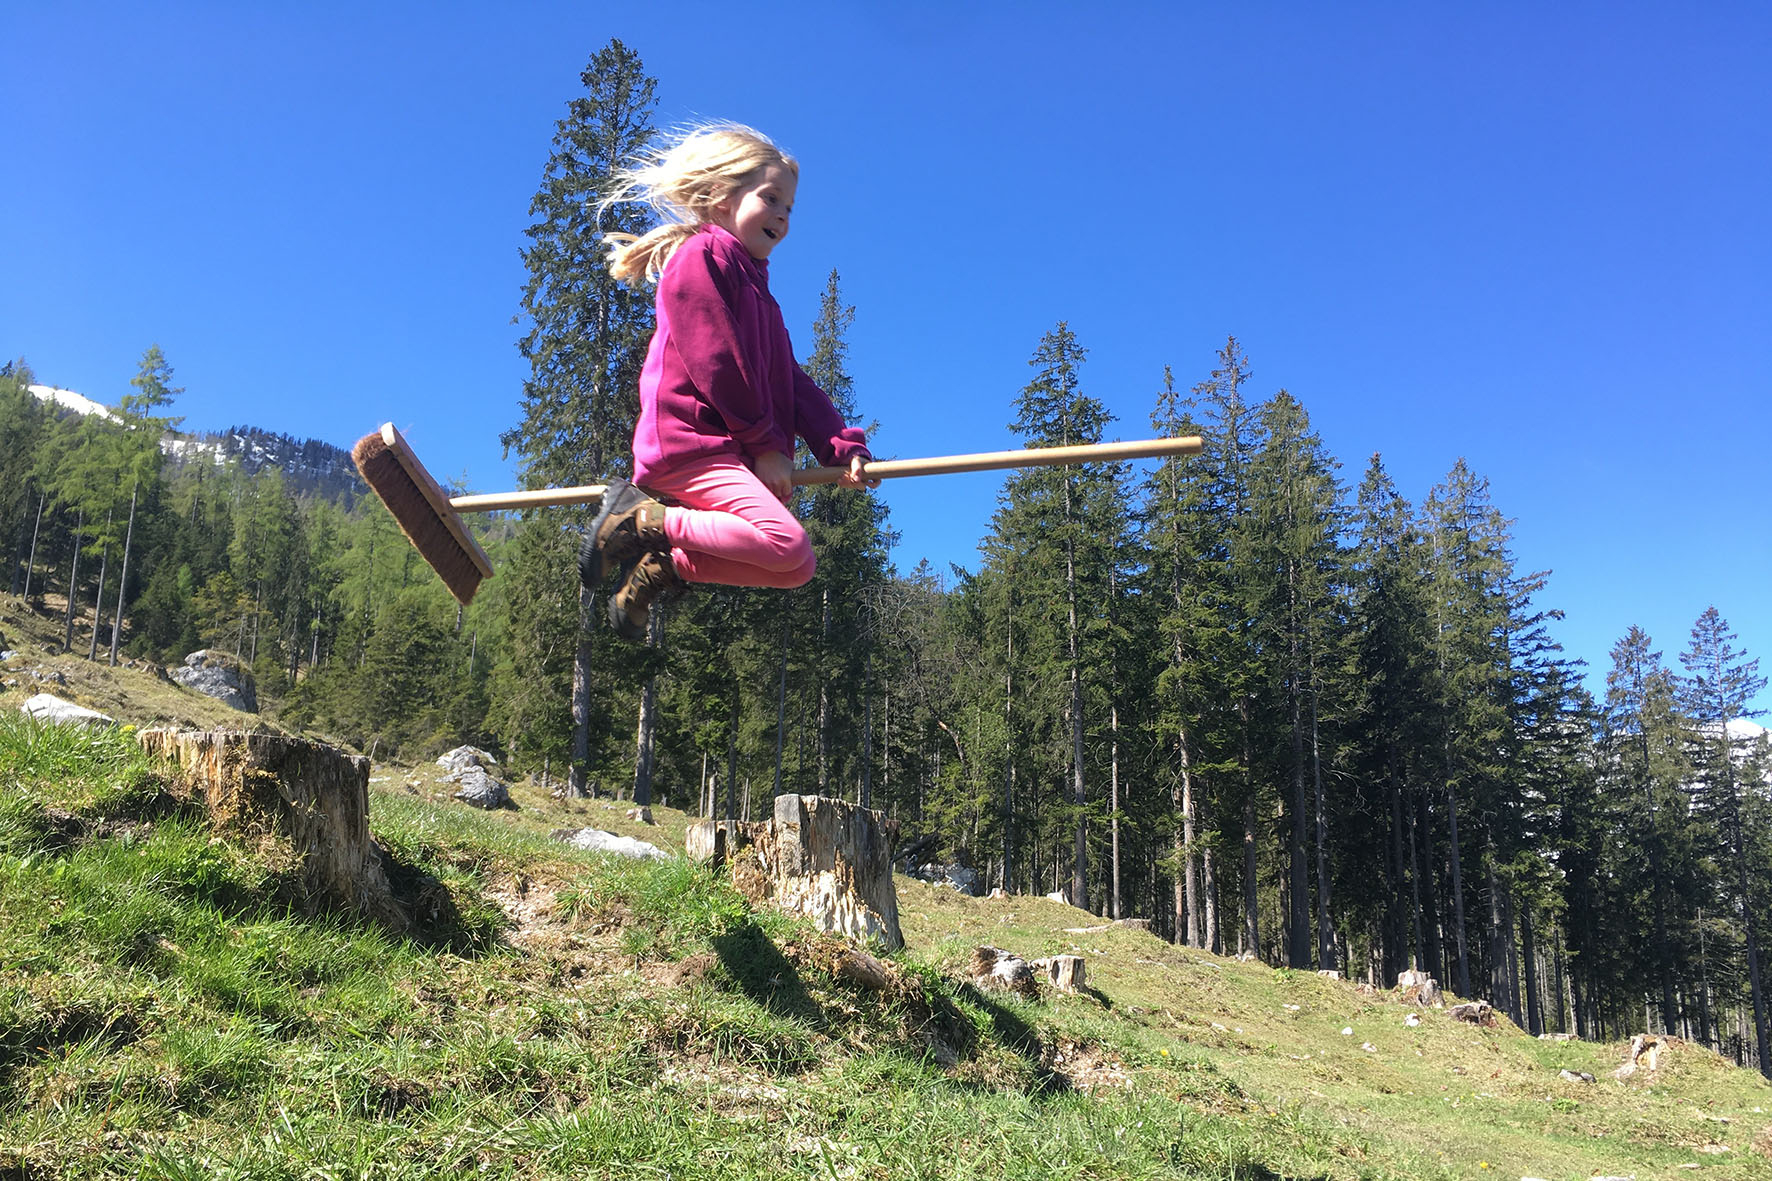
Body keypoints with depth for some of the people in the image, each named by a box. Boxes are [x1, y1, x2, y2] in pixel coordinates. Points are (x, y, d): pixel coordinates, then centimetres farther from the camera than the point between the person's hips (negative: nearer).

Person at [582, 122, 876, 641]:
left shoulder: (755, 288, 28)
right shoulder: (699, 257, -1)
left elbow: (792, 382, 19)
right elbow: (714, 363, -12)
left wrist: (843, 445, 4)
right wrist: (766, 443, -10)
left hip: (732, 453, 10)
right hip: (690, 441, -9)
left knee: (798, 569, 1)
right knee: (786, 545, -27)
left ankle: (665, 565, 4)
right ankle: (646, 521, -14)